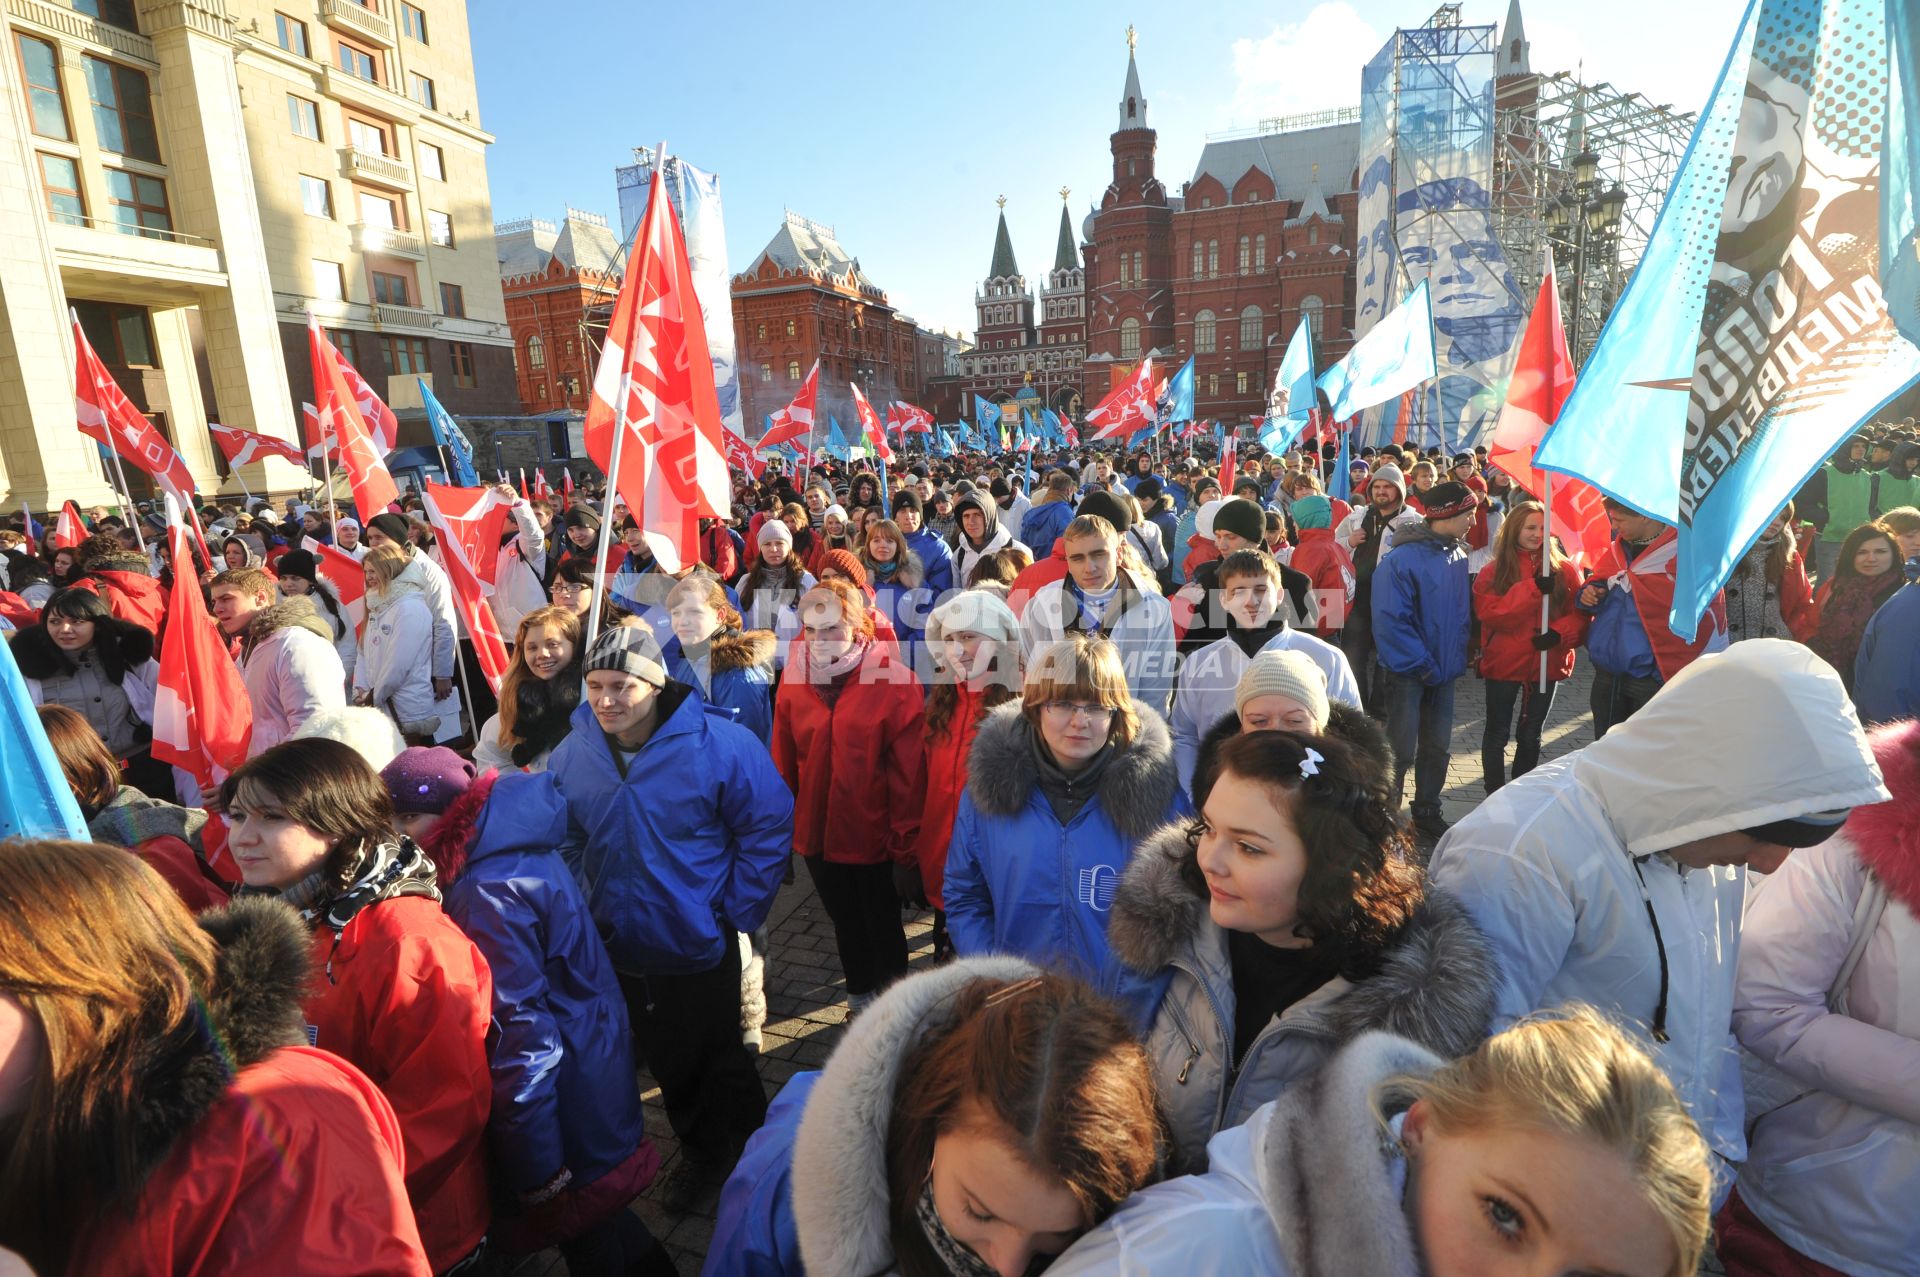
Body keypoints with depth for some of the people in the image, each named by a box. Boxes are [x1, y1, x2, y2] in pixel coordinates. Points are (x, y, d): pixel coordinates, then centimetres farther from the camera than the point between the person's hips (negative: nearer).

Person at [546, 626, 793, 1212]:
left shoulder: (721, 744, -22)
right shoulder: (570, 756, -8)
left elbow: (769, 828, -14)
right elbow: (567, 844, 9)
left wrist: (734, 912, -13)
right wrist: (587, 909, 1)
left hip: (701, 945, -4)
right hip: (622, 949, 5)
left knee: (720, 1059, 14)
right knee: (667, 1061, 23)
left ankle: (759, 1152, 41)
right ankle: (700, 1152, 48)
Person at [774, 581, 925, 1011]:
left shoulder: (895, 681, -17)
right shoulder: (795, 680, -4)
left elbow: (909, 771, -15)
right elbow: (783, 762, 1)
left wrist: (905, 842, -13)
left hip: (873, 835, -4)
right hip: (817, 832, 4)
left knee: (882, 925, 17)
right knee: (845, 922, 25)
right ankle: (860, 993, 48)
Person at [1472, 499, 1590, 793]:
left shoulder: (1564, 569, 0)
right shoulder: (1494, 571, -3)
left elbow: (1580, 613, -4)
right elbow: (1488, 613, -18)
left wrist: (1559, 633, -23)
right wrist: (1532, 588, -24)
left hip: (1546, 662, 2)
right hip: (1503, 662, -1)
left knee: (1531, 736, 15)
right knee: (1497, 733, 8)